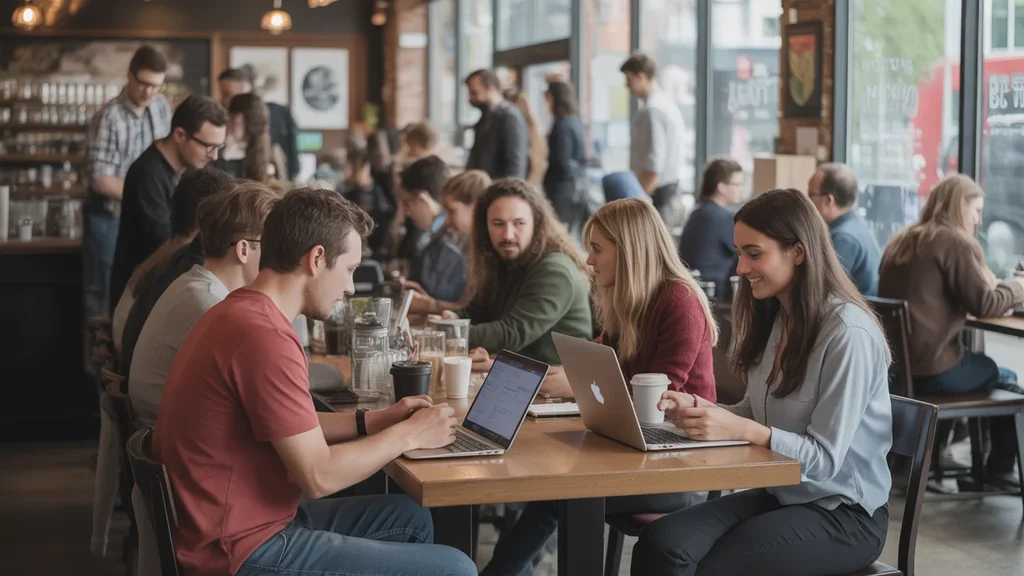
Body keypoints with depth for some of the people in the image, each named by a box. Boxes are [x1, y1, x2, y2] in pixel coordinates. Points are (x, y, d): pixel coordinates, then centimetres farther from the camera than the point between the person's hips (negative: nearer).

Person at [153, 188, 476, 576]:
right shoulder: (264, 336, -23)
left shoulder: (241, 313, 10)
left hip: (243, 521, 11)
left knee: (409, 518, 22)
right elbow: (318, 476, -21)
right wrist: (408, 435, -7)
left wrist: (374, 420, 11)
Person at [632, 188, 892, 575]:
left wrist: (740, 429, -32)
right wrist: (700, 411, -8)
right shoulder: (774, 317, 8)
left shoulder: (848, 334, -18)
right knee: (660, 542, -20)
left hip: (843, 514, -7)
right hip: (779, 494, 7)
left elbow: (826, 457, -19)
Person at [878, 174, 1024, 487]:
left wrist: (992, 285, 21)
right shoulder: (957, 243, -10)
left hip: (893, 365, 8)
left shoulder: (900, 243, 14)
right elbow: (985, 305, -11)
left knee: (988, 369, 29)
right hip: (931, 369, -8)